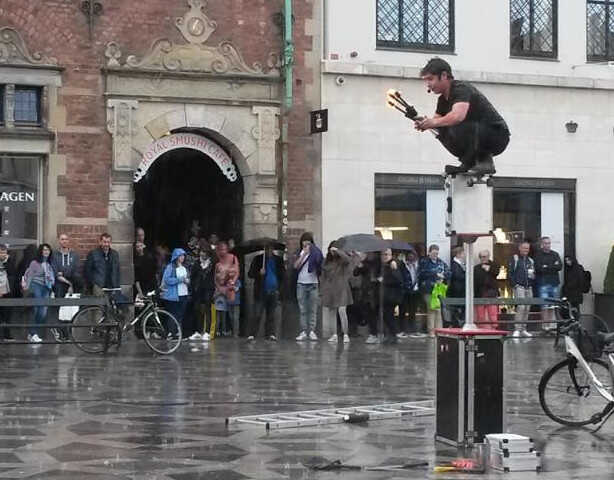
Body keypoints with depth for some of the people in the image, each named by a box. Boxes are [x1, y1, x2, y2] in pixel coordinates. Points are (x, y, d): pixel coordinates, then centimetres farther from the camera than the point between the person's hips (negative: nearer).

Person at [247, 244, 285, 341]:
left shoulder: (278, 260, 11)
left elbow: (283, 275, 13)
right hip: (261, 292, -2)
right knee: (257, 314, -8)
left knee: (271, 315, 5)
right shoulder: (258, 259, 6)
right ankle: (251, 334, -9)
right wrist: (259, 273, -17)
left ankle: (270, 333, 8)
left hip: (274, 292, 2)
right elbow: (250, 274, 3)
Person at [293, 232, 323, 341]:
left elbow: (319, 265, -9)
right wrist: (304, 254, -8)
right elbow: (296, 266, -1)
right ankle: (303, 331, 2)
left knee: (313, 309, -3)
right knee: (303, 310, 1)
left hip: (313, 283, -2)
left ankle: (312, 331, 0)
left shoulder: (315, 252, 3)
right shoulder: (299, 252, 12)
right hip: (301, 283, 2)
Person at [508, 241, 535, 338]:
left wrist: (532, 276, 2)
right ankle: (517, 329, -16)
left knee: (527, 308, 6)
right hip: (519, 287, -6)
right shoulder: (514, 259, 3)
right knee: (521, 306, -17)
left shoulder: (531, 261, 19)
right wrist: (514, 284, -12)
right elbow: (510, 273, -3)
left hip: (529, 288, 6)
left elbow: (534, 274, 25)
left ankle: (523, 329, 13)